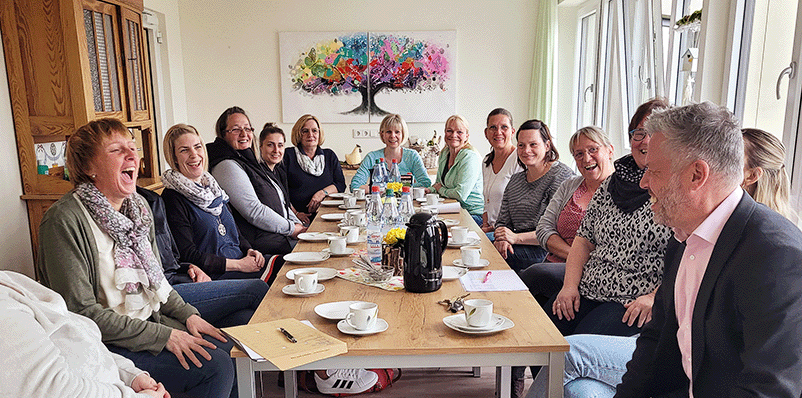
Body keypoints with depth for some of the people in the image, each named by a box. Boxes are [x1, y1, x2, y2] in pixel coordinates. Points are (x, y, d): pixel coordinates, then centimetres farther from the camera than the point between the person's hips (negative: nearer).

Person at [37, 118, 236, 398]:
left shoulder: (138, 205, 7)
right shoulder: (65, 220, -19)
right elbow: (81, 311, -21)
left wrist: (188, 314, 1)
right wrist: (163, 336, -21)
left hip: (153, 320, 8)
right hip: (105, 342, -8)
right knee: (215, 367, -18)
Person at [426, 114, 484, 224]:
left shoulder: (470, 157, -16)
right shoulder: (444, 154, 9)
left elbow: (461, 194, -23)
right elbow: (438, 184, 22)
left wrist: (441, 190, -5)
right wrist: (428, 190, 0)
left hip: (473, 214, -8)